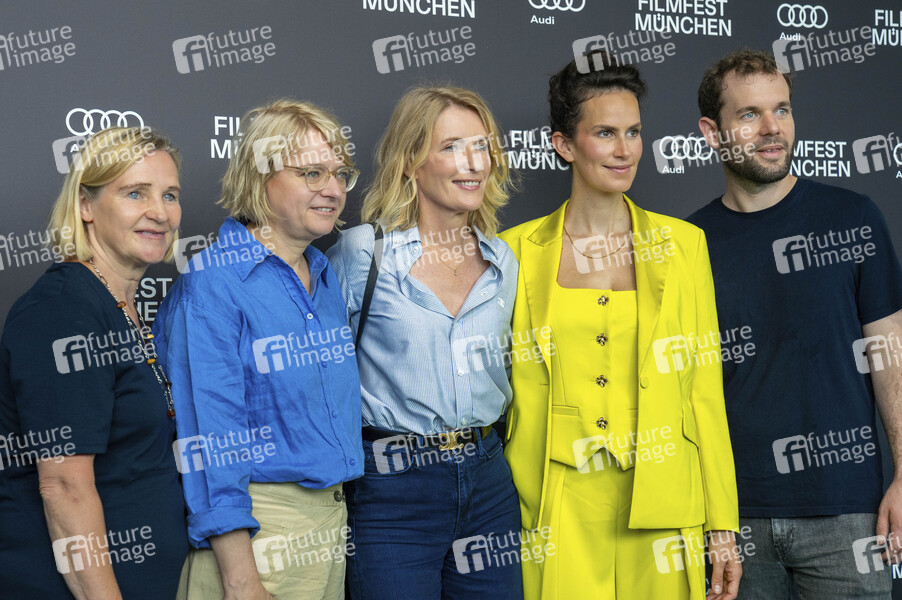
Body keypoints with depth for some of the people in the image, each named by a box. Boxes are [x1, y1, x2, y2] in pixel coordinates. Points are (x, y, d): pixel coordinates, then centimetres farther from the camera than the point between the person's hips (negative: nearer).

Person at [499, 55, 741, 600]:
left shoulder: (683, 243, 5)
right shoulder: (519, 250, 3)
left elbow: (706, 392, 5)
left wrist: (723, 527, 2)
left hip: (660, 511, 1)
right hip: (554, 514, -1)